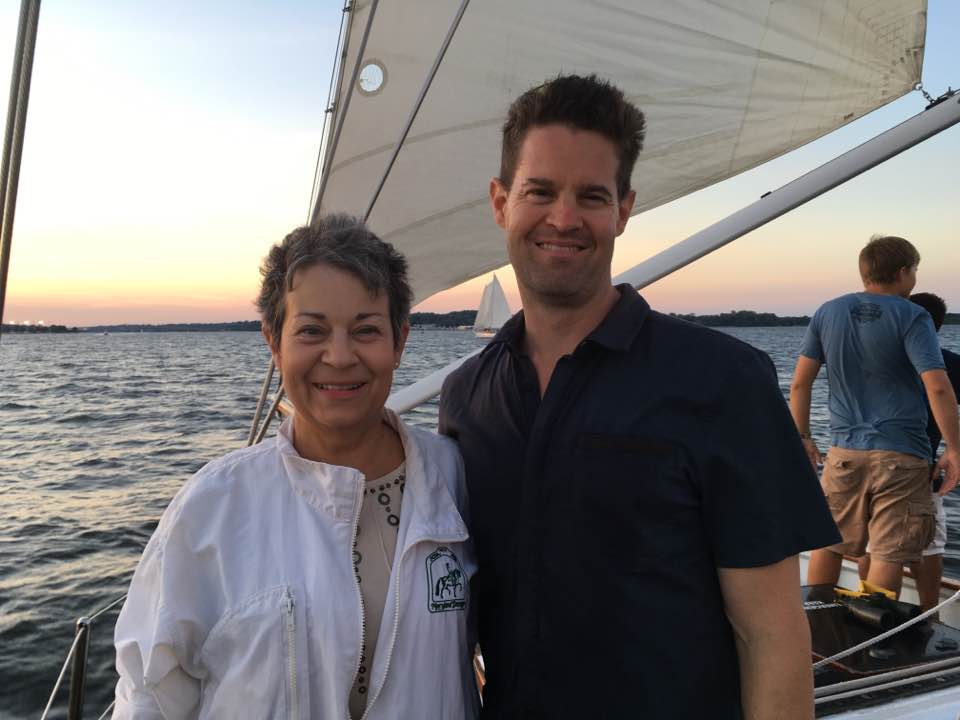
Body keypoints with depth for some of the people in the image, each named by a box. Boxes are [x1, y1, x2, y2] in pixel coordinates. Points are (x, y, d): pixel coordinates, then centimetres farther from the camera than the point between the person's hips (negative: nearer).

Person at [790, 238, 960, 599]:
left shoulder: (827, 313, 5)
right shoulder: (912, 317, -6)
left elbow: (800, 382, 4)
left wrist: (803, 437, 12)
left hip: (844, 452, 4)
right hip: (900, 456, -4)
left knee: (828, 542, 16)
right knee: (888, 555, 3)